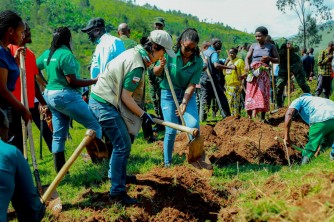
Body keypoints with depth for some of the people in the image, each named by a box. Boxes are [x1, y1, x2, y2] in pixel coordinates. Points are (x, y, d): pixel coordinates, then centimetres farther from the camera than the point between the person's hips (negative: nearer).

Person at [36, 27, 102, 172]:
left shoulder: (47, 54, 9)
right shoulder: (66, 54, -15)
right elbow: (72, 82, -18)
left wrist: (47, 84, 28)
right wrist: (95, 80, -13)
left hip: (50, 95, 9)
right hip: (66, 96, -9)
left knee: (59, 135, 11)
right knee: (95, 125, -4)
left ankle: (59, 170, 15)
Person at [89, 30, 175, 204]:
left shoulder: (134, 52, 8)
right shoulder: (137, 65, -22)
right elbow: (126, 97, -19)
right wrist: (143, 114, -9)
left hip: (101, 100, 10)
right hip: (105, 105, -10)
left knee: (121, 142, 23)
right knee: (123, 146, -8)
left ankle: (117, 174, 40)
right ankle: (117, 192, -3)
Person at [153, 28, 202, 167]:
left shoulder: (198, 62, -11)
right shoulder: (171, 54, -13)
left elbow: (192, 85, -14)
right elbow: (156, 73, -3)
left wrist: (184, 103, -24)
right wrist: (161, 66, -26)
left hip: (187, 94, 1)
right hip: (169, 94, -1)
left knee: (193, 125, -18)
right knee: (171, 130, -3)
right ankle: (167, 162, 14)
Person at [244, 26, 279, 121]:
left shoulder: (271, 47, 8)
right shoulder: (253, 46, 11)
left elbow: (278, 60, 9)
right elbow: (247, 58, 6)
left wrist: (269, 58, -11)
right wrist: (247, 65, -15)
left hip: (264, 74, -1)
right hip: (253, 72, 1)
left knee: (263, 95, -3)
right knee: (251, 94, -6)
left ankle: (262, 118, 0)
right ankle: (250, 118, -7)